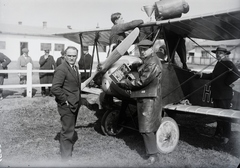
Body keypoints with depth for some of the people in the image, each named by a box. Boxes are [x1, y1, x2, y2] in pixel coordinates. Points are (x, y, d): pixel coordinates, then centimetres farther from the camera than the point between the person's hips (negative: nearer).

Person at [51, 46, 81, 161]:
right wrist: (66, 100, -19)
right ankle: (66, 157, 12)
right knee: (67, 131, -1)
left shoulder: (75, 68, 12)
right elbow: (55, 88, -25)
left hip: (75, 104, 9)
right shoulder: (61, 69, -18)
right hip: (67, 106, -9)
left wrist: (78, 101, 13)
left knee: (71, 129, 22)